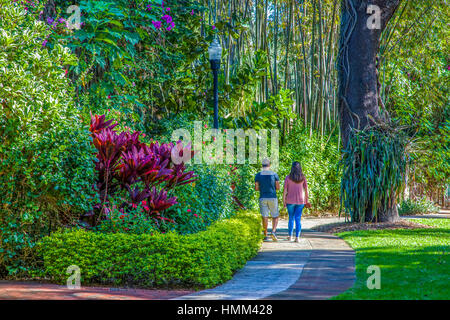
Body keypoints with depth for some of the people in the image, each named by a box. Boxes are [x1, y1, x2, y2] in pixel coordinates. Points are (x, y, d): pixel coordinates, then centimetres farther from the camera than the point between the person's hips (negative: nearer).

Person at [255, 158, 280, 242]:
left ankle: (265, 236, 2)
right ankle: (273, 231, -14)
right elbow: (278, 187, -2)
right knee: (275, 217, 8)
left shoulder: (258, 175, -1)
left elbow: (256, 188, -4)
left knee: (265, 217, 4)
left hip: (263, 198, 1)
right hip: (272, 197, -1)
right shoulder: (274, 174, -1)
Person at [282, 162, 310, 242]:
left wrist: (284, 201, -1)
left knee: (291, 218, 15)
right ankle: (297, 237, -5)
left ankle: (290, 236, 20)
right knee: (298, 219, 2)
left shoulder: (288, 177, -5)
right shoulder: (303, 177, -1)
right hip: (300, 201, 1)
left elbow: (285, 190, -6)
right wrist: (306, 201, 9)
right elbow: (306, 190, -1)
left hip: (290, 200, -1)